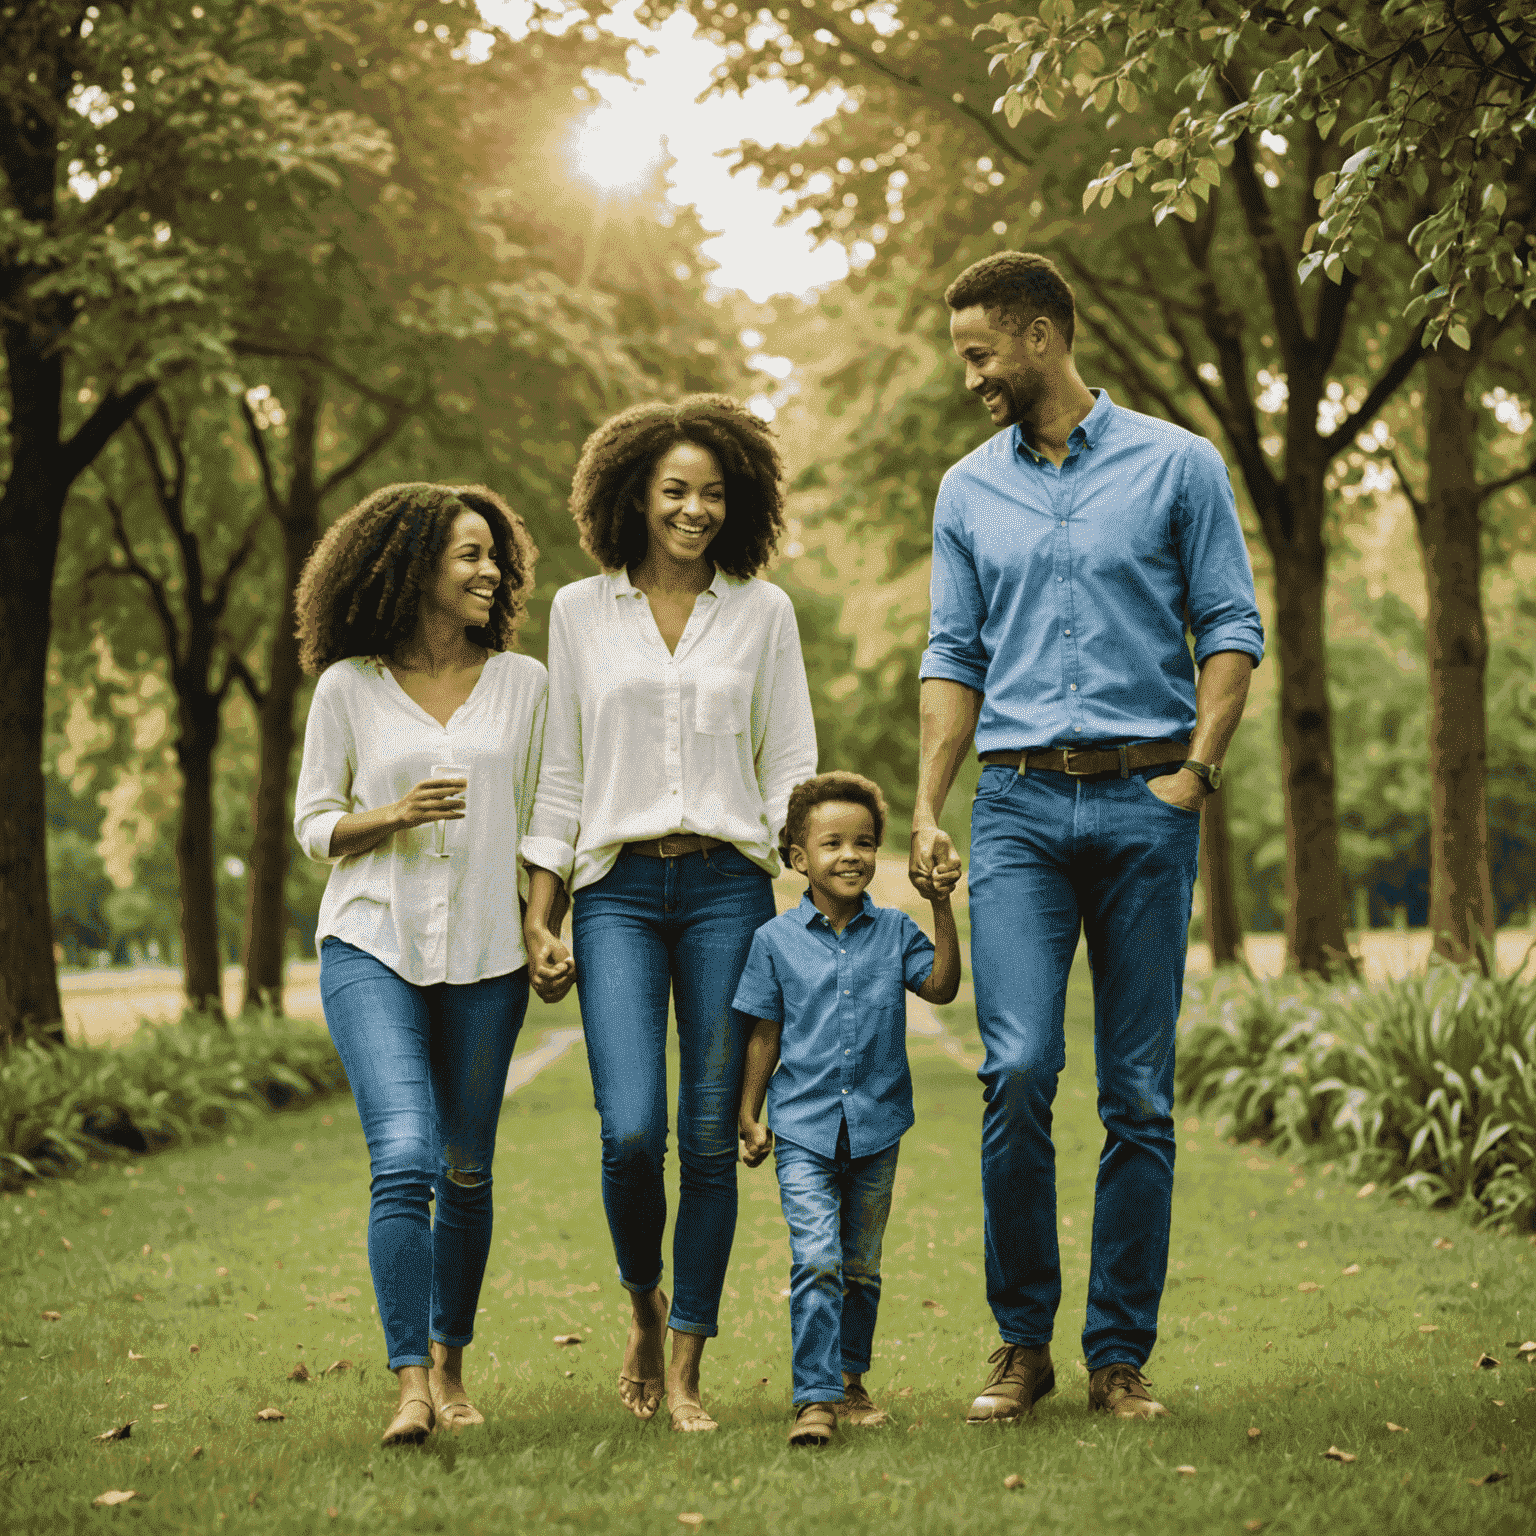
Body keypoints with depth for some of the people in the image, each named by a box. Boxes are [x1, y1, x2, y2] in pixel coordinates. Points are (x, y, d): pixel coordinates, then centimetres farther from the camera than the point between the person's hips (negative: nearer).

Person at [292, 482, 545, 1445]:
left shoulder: (522, 682, 7)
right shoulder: (348, 687, 2)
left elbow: (540, 819, 12)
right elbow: (314, 825, 6)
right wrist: (393, 816, -13)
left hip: (485, 951, 2)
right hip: (373, 943, -2)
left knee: (466, 1172, 7)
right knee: (405, 1159, -17)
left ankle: (450, 1362, 25)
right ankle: (410, 1384, -14)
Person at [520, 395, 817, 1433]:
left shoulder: (763, 611, 9)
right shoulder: (581, 611, 9)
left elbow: (792, 768, 9)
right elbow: (560, 774, 11)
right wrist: (539, 919, 6)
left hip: (728, 888, 1)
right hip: (617, 891, 0)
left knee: (711, 1138, -1)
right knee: (632, 1132, -13)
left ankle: (686, 1369, 10)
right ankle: (645, 1305, 17)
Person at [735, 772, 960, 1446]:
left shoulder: (893, 931, 4)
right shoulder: (776, 940, 0)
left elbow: (941, 987, -8)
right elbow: (765, 1036, 5)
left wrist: (941, 910, -13)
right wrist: (749, 1118, 5)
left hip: (876, 1126, 2)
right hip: (804, 1128, -2)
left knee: (861, 1266, 14)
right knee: (815, 1262, -15)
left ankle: (850, 1379, 30)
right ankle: (815, 1398, -15)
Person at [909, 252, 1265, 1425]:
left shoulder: (1178, 466, 4)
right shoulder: (969, 491, 13)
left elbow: (1232, 628, 3)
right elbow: (954, 658, 13)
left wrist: (1197, 768, -8)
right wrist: (927, 811, 5)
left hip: (1144, 804, -1)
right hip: (1019, 806, 2)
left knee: (1139, 1093, 1)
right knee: (1017, 1071, -11)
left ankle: (1122, 1352, 10)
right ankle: (1023, 1339, 3)